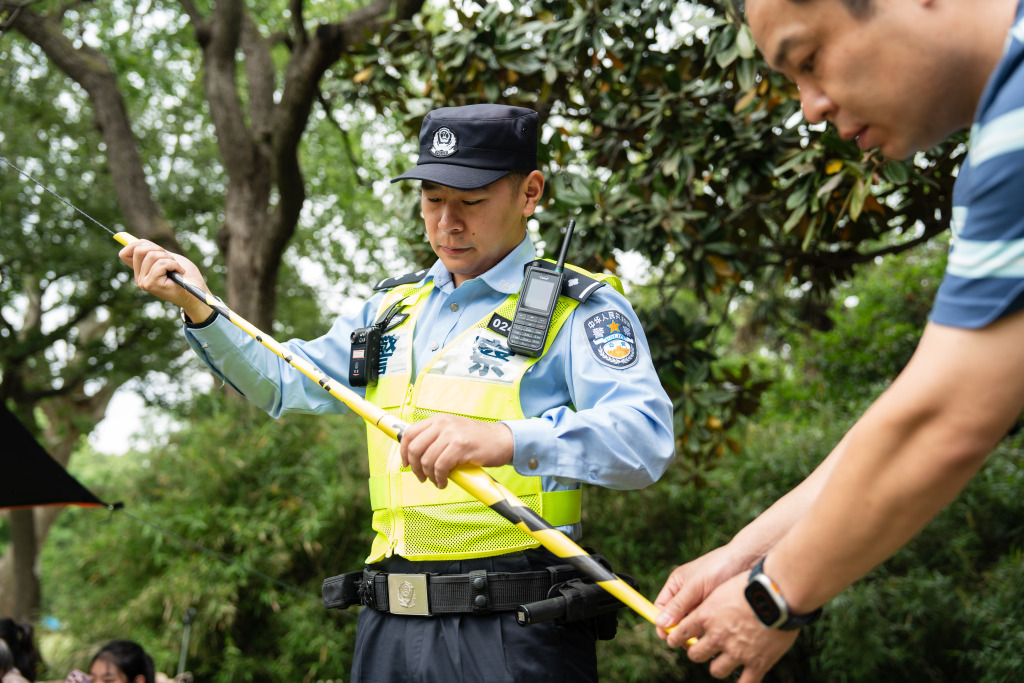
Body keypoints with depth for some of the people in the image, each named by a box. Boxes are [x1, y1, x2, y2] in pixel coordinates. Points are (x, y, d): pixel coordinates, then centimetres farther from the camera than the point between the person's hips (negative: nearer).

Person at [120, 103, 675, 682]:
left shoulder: (580, 308, -4)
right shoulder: (393, 308, 19)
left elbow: (647, 438, -21)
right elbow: (283, 384, 26)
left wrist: (507, 439, -38)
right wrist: (198, 305, 9)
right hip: (391, 628, 6)